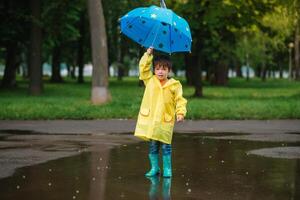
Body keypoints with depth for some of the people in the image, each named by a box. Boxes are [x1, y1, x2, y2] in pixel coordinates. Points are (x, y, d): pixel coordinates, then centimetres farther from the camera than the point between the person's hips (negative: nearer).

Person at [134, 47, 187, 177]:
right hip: (150, 118, 2)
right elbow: (143, 67, 7)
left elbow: (180, 100, 3)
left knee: (165, 146, -1)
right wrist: (148, 54, 0)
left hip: (166, 121, -2)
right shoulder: (150, 81, 9)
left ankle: (167, 169, 9)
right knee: (153, 145, 5)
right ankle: (154, 168, 15)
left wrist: (181, 113, -10)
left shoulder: (174, 85, 2)